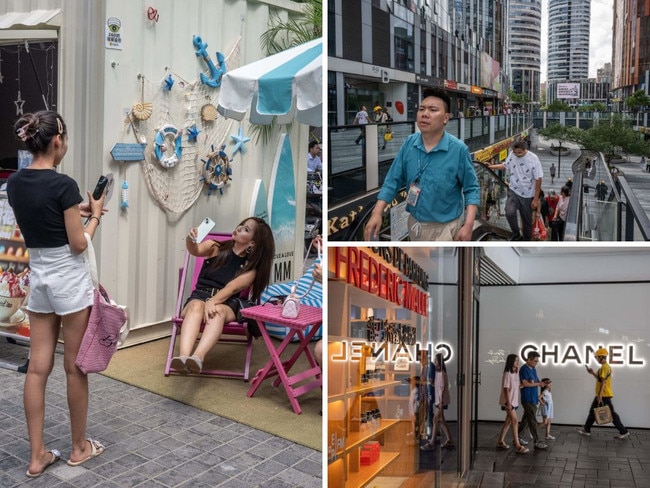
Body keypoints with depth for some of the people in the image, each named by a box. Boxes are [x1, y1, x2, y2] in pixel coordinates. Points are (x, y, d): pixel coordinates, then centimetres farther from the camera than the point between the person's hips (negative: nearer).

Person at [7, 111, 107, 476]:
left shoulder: (14, 183, 4)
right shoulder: (63, 184, -18)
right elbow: (78, 245, -13)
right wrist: (95, 216, 2)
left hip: (37, 277, 7)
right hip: (69, 279, -6)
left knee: (38, 367, 8)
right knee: (75, 366, 6)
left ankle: (37, 455, 13)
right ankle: (80, 447, 21)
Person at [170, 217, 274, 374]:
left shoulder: (250, 268, 8)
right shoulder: (215, 247, 13)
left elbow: (232, 288, -9)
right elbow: (196, 250, -9)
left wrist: (213, 301, -27)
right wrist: (190, 240, -32)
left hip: (227, 303, -1)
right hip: (200, 295, 1)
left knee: (218, 311, -36)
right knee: (197, 307, -35)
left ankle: (197, 358, -59)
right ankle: (183, 357, -56)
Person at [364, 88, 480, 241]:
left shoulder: (458, 149, -16)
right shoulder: (409, 143, -5)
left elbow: (471, 188, -9)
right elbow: (393, 181, -2)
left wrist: (468, 225, -20)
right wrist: (377, 213, -12)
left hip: (443, 228, -5)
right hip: (414, 223, 5)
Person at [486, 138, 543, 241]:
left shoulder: (533, 159, -16)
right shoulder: (512, 155, -5)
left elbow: (538, 179, -12)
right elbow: (505, 165, 19)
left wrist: (536, 199, -11)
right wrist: (491, 166, 11)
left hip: (527, 195, -2)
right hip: (513, 191, 2)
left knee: (527, 221, 9)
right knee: (510, 213, -23)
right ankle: (516, 235, -2)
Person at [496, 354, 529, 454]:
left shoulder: (516, 373, 9)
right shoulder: (507, 374, -16)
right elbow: (506, 389, -18)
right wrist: (508, 403, -20)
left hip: (514, 401, 9)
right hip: (508, 401, -9)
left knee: (508, 421, 13)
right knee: (515, 421, -10)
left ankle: (500, 442, 22)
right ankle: (517, 446, -10)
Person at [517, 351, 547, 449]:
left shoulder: (533, 369, 15)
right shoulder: (524, 369, -12)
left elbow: (535, 382, 14)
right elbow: (525, 383, -18)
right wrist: (538, 384, -11)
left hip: (533, 398, 9)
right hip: (528, 399, -9)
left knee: (526, 419, 14)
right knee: (533, 421, -6)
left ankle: (517, 437, 24)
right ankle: (536, 442, -2)